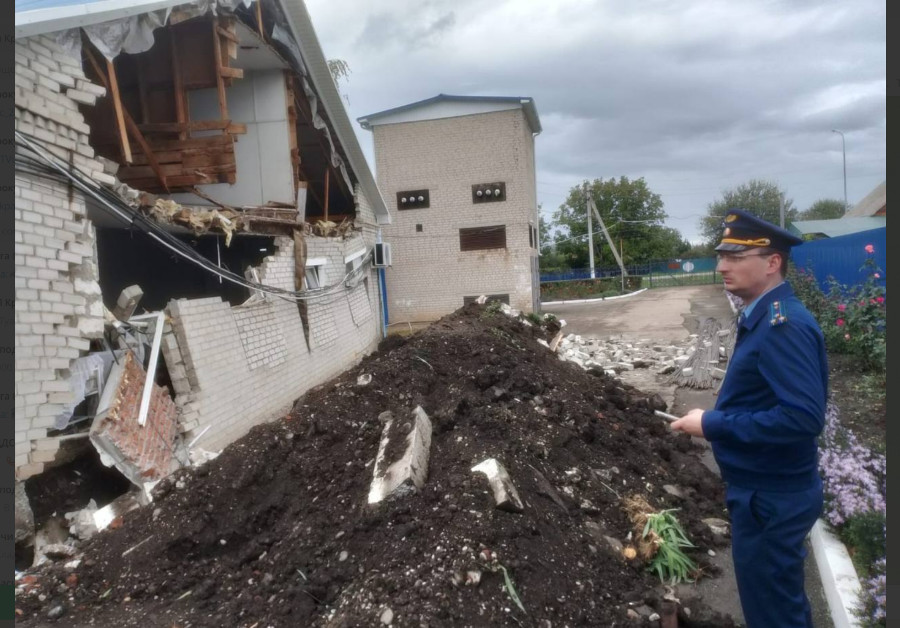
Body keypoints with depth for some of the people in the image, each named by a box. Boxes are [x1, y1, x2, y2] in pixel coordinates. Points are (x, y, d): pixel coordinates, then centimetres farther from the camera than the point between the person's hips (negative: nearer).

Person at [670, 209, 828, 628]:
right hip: (766, 490, 10)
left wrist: (713, 424, -24)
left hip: (770, 498, -10)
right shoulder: (765, 318, 7)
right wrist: (718, 420, 6)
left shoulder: (783, 325, -24)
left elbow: (804, 416, -32)